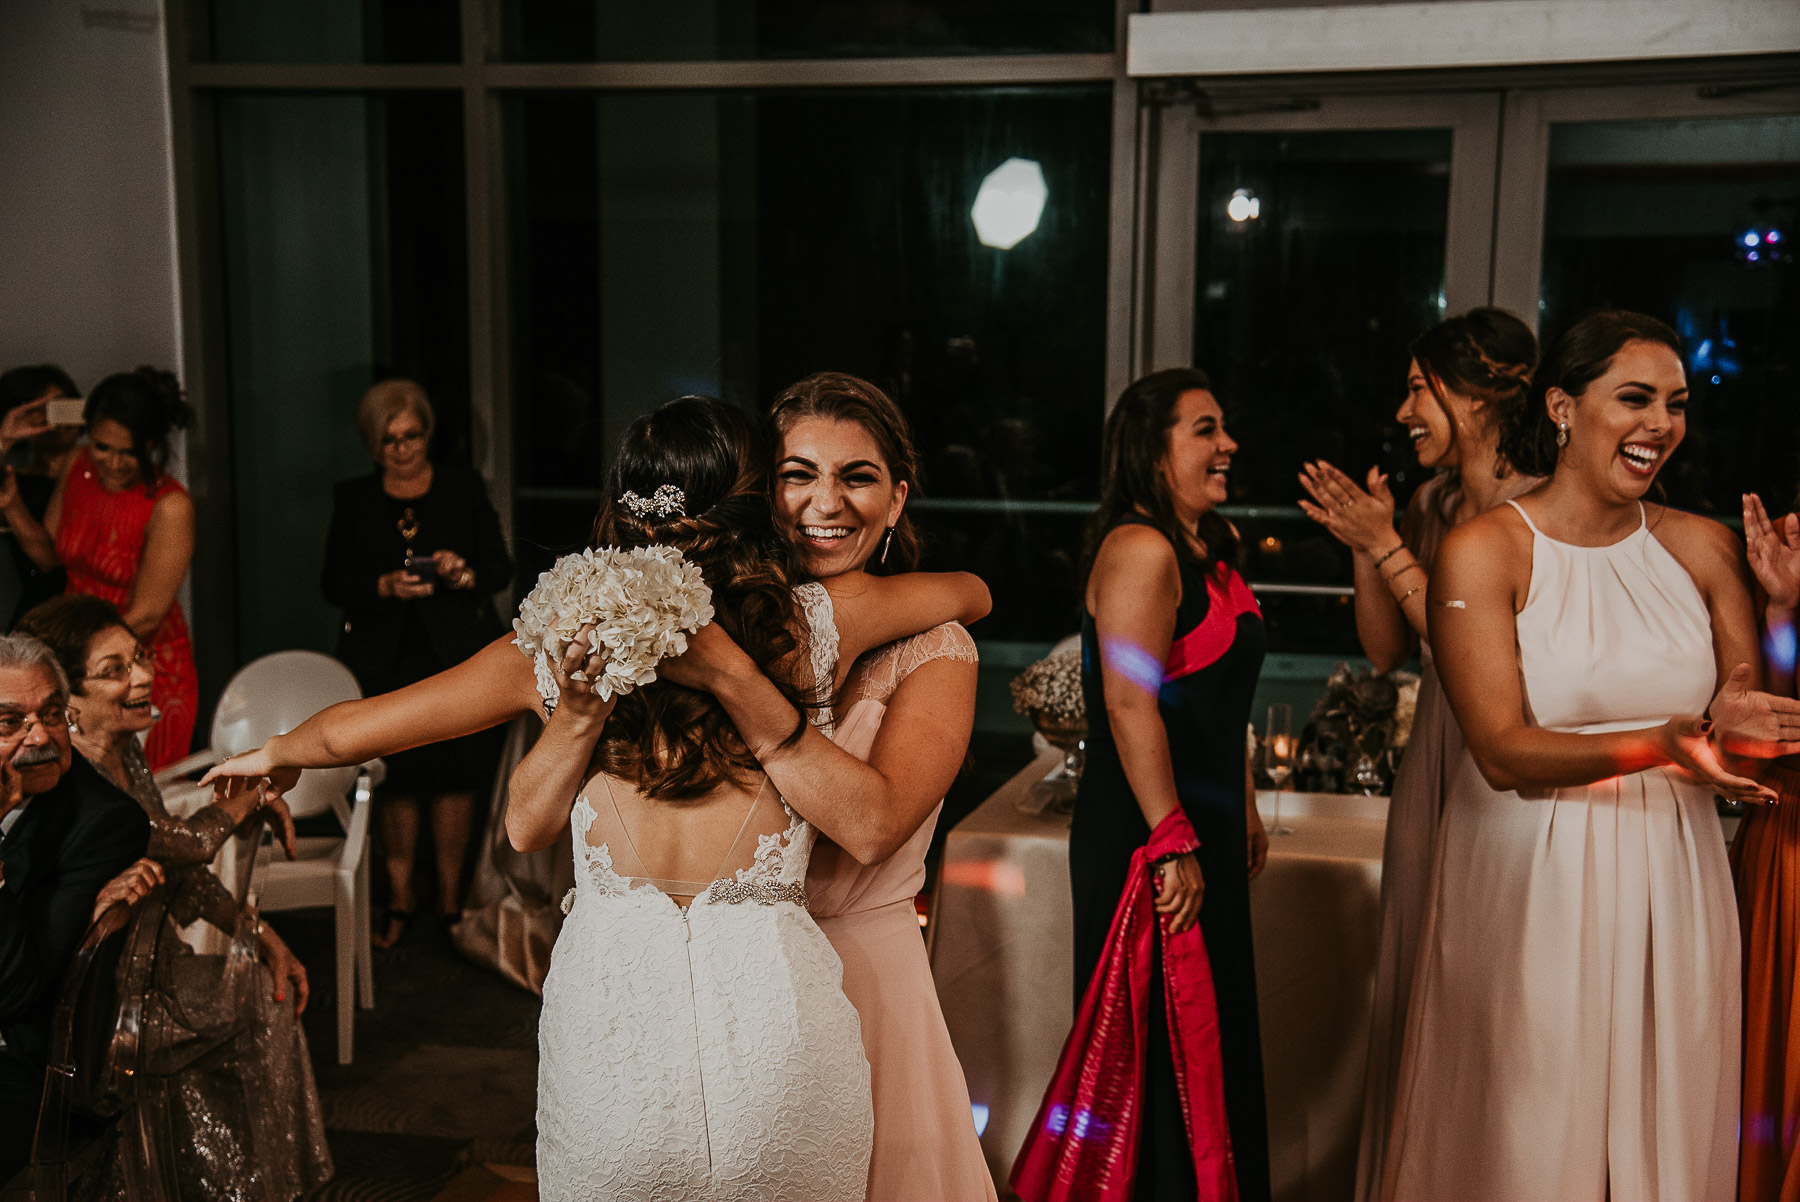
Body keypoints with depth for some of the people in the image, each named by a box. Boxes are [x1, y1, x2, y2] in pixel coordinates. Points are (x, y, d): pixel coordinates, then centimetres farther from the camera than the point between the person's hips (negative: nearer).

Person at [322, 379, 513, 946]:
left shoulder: (463, 486, 7)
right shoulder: (353, 498, 9)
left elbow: (501, 567, 6)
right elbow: (334, 584, 4)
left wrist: (464, 573, -15)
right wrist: (386, 585, -14)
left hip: (456, 654, -1)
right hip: (383, 659, 1)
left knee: (454, 774, 0)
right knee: (396, 777, 2)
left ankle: (451, 894, 13)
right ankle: (399, 895, 15)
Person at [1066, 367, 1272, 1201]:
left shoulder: (1209, 547, 12)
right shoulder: (1141, 549, -18)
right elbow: (1130, 704, -25)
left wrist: (1242, 810, 21)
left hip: (1200, 829, 10)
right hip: (1142, 840, -10)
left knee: (1213, 1032, 19)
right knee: (1157, 1047, 3)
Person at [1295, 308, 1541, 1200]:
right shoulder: (1430, 503, 7)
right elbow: (1386, 651, 9)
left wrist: (1389, 547, -17)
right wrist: (1362, 546, -4)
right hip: (1430, 767, 7)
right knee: (1409, 985, 16)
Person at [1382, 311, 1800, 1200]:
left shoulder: (1703, 547, 5)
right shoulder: (1483, 550, -8)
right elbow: (1502, 752, -15)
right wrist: (1656, 746, -29)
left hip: (1672, 883, 4)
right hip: (1534, 884, -4)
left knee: (1666, 1128, 12)